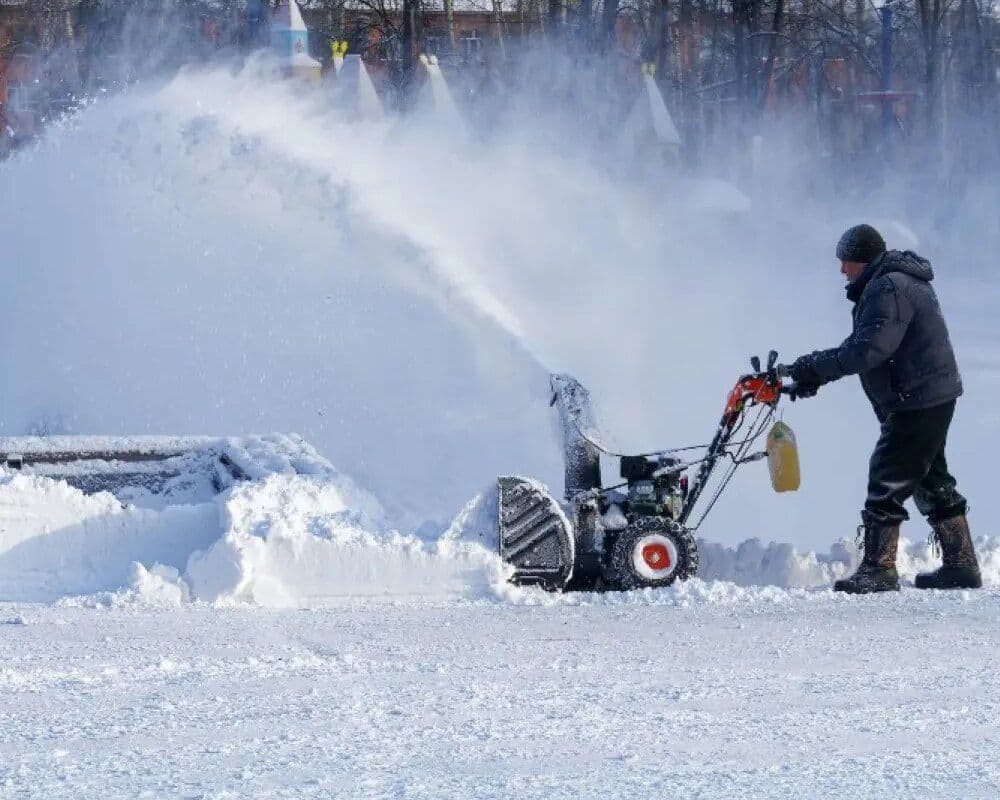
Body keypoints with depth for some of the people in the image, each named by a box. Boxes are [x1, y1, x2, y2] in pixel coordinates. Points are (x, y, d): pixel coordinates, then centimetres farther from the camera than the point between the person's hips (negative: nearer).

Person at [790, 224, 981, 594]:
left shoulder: (888, 289, -18)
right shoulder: (892, 283, 17)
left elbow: (869, 351, -26)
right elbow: (861, 345, 17)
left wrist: (818, 368, -18)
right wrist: (816, 368, 5)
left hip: (917, 402, -11)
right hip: (934, 397, 11)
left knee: (888, 481, -8)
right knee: (932, 481, 16)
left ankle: (878, 570, -7)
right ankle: (961, 566, 20)